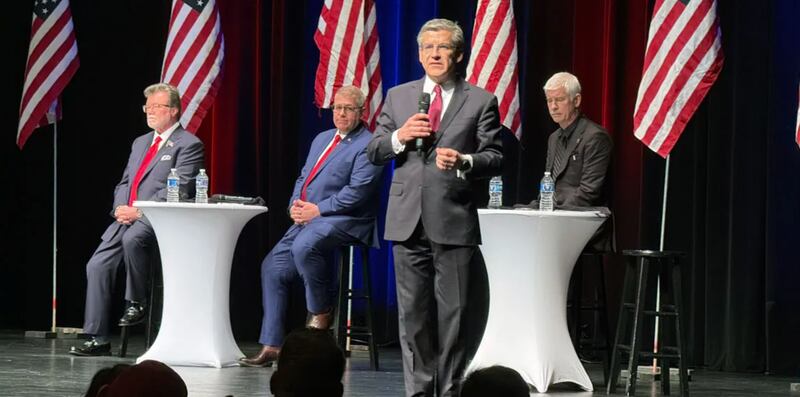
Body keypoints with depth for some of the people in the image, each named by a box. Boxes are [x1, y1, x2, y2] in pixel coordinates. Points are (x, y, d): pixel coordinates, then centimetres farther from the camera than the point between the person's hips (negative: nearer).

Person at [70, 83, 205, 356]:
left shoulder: (188, 145, -2)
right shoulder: (140, 142, 24)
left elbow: (177, 191, -13)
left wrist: (139, 212, -18)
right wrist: (120, 208, 0)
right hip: (127, 218, 8)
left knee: (133, 238, -37)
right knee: (97, 265, -8)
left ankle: (137, 303, -16)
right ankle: (97, 339, -5)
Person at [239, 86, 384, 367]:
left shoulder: (368, 146, -6)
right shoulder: (322, 139, 21)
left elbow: (357, 191, -16)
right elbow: (303, 178, 22)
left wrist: (317, 210, -17)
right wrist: (295, 205, 1)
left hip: (342, 220, -9)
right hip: (307, 219, 9)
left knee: (304, 246, -35)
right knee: (273, 267, 1)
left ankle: (321, 312, -13)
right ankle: (271, 347, 4)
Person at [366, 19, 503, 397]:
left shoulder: (480, 102, 4)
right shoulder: (397, 97, 12)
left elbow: (495, 158, 1)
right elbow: (373, 152, 12)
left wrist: (465, 161, -18)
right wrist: (399, 137, -8)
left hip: (454, 221, -3)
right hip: (408, 220, 3)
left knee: (452, 312, -1)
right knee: (412, 311, 6)